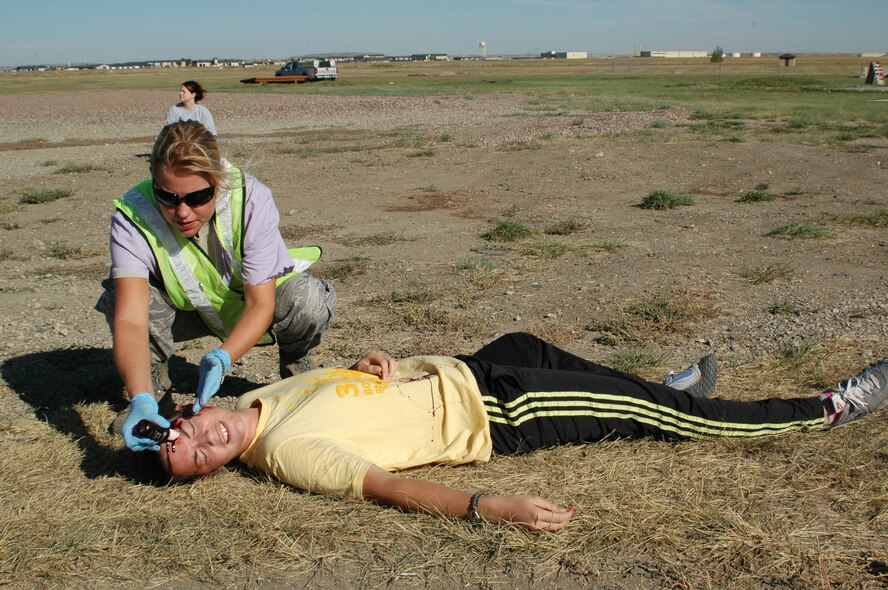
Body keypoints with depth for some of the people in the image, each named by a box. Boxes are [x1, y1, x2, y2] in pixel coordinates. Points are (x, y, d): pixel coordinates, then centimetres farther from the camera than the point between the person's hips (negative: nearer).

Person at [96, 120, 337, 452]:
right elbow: (131, 319, -40)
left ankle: (295, 370, 3)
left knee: (309, 300, -32)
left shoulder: (251, 200, -31)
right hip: (187, 311, 1)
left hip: (249, 307, -1)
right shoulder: (133, 217, -30)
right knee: (117, 299, -29)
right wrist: (141, 399, -55)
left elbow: (260, 304, -31)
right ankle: (155, 387, 0)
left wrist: (221, 358, -48)